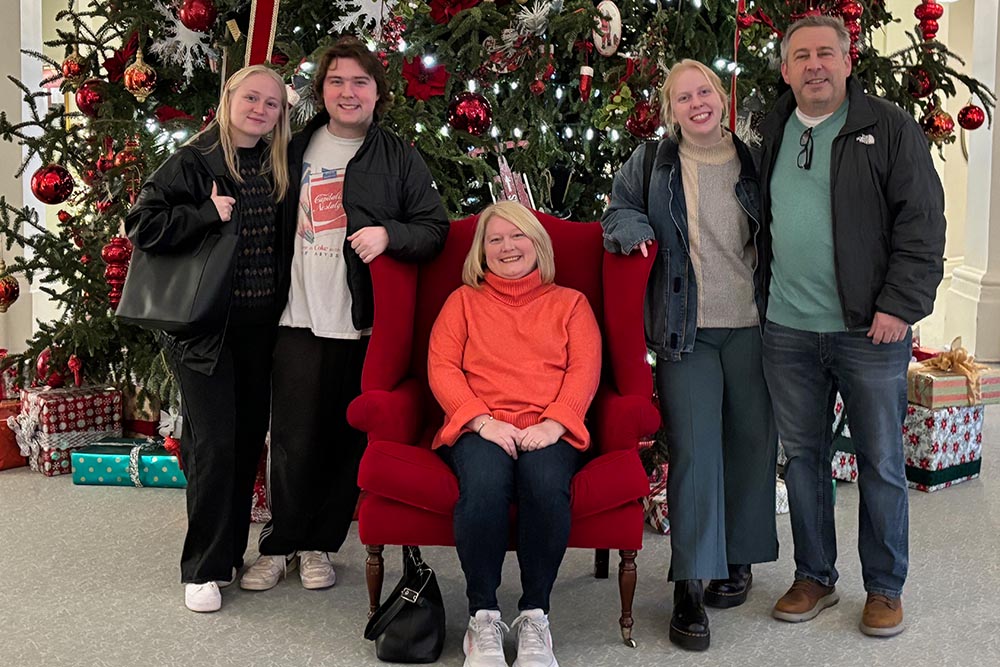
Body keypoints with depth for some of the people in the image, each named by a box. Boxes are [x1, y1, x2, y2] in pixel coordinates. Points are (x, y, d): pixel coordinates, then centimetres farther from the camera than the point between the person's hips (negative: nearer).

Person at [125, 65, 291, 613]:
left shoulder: (277, 168, 10)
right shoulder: (194, 162, -6)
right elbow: (142, 225, -12)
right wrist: (207, 215, -20)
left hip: (260, 326, 5)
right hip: (204, 326, -5)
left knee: (250, 439, 10)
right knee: (214, 442, -5)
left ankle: (232, 551, 25)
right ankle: (204, 568, 9)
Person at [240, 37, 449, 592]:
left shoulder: (399, 158, 6)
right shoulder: (296, 151, 13)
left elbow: (435, 228, 3)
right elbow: (274, 225, 21)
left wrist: (388, 234, -15)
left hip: (364, 323, -1)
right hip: (300, 318, 2)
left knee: (347, 438, 6)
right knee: (293, 438, 3)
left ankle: (319, 544, 22)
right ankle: (280, 543, 20)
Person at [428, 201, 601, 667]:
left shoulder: (570, 303, 21)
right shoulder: (464, 300, 21)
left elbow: (584, 370, 7)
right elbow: (442, 367, 7)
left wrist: (552, 424, -11)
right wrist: (483, 421, -10)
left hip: (548, 431, 0)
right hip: (481, 428, 0)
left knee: (546, 485, -35)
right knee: (484, 484, -35)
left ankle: (535, 615, -19)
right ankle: (483, 616, -20)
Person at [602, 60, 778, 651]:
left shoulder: (753, 164, 9)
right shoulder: (651, 164, 6)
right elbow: (619, 211, 19)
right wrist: (634, 230, -5)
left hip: (751, 325, 2)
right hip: (686, 330, -2)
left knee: (753, 441, 9)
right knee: (694, 450, -6)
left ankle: (738, 557, 28)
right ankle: (691, 586, 1)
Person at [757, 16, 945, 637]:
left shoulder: (889, 127, -2)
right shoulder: (771, 134, 11)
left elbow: (923, 223, -6)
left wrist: (899, 306, -13)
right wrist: (762, 293, 7)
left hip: (871, 329, -4)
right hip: (788, 331, 4)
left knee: (881, 463, 6)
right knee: (803, 457, 12)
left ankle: (885, 589, 23)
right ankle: (815, 578, 28)